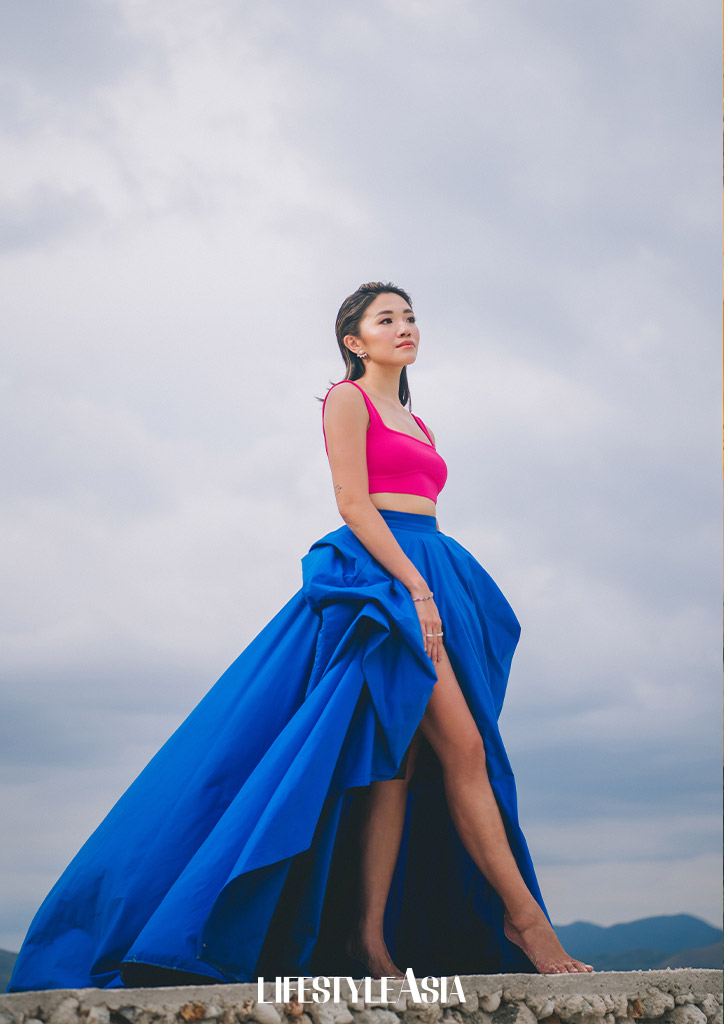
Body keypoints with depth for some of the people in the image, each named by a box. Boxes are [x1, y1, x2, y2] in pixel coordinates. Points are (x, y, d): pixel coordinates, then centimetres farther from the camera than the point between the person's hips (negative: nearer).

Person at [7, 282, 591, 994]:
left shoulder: (416, 426, 26)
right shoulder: (347, 400, 2)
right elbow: (354, 504, -9)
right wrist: (416, 587, -17)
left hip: (431, 576, 8)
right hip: (380, 577, -8)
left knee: (404, 758, -2)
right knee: (461, 747, -13)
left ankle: (370, 938, -5)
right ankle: (524, 917, -10)